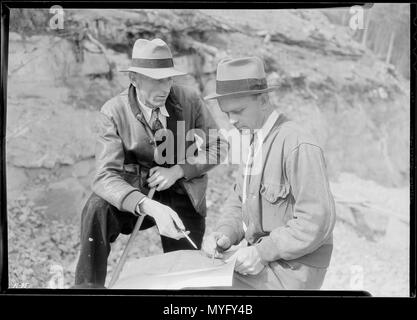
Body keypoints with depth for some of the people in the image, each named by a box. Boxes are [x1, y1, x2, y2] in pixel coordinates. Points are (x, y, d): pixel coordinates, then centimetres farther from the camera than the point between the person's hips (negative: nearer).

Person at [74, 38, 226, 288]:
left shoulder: (189, 101, -9)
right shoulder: (113, 112, -16)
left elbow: (217, 146, 1)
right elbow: (106, 176, -25)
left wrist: (177, 171, -16)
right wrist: (151, 207, -42)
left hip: (183, 199, 2)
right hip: (135, 197, -2)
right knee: (97, 209, -31)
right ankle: (88, 285, -17)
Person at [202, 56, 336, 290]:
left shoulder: (298, 146, -20)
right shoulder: (256, 142, 9)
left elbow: (317, 221, -23)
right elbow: (239, 201, 13)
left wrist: (263, 252, -23)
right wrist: (225, 234, -6)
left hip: (291, 268, -8)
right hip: (260, 256, 8)